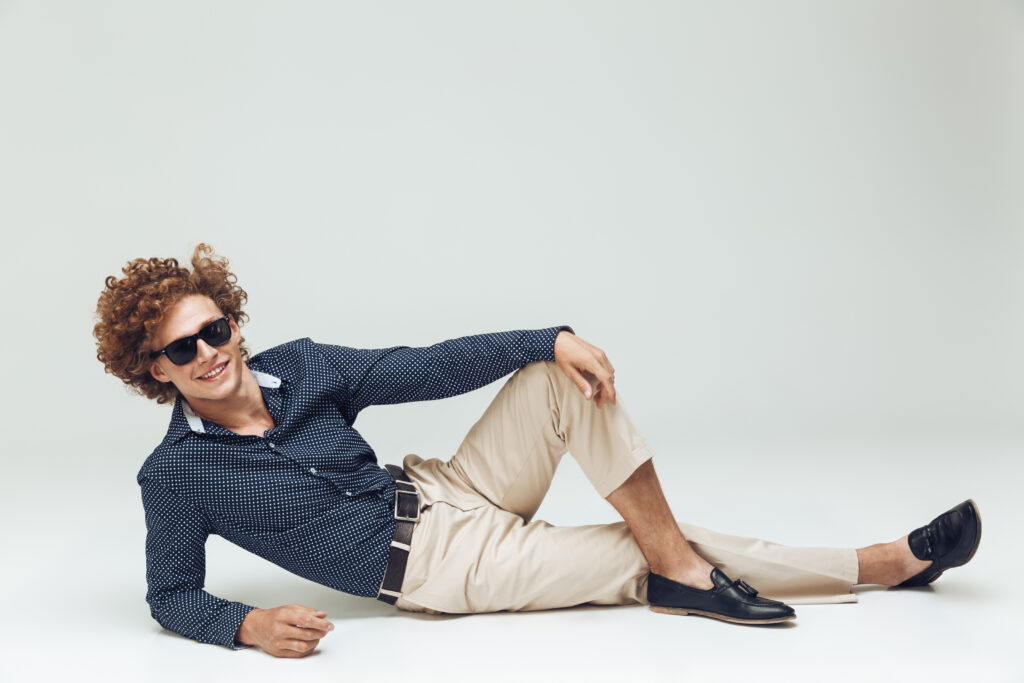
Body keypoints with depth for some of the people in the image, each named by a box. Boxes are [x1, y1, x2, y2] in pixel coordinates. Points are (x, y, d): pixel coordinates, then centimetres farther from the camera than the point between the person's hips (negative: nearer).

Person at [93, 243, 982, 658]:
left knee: (568, 374, -14)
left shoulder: (299, 366, -2)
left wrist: (552, 341, -16)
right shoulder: (176, 475, -13)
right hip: (434, 564, -5)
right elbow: (172, 596, -6)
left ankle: (683, 563, -8)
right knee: (638, 562, -8)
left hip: (444, 491, 6)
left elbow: (426, 369, -4)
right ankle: (876, 565, 5)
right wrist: (250, 624, -28)